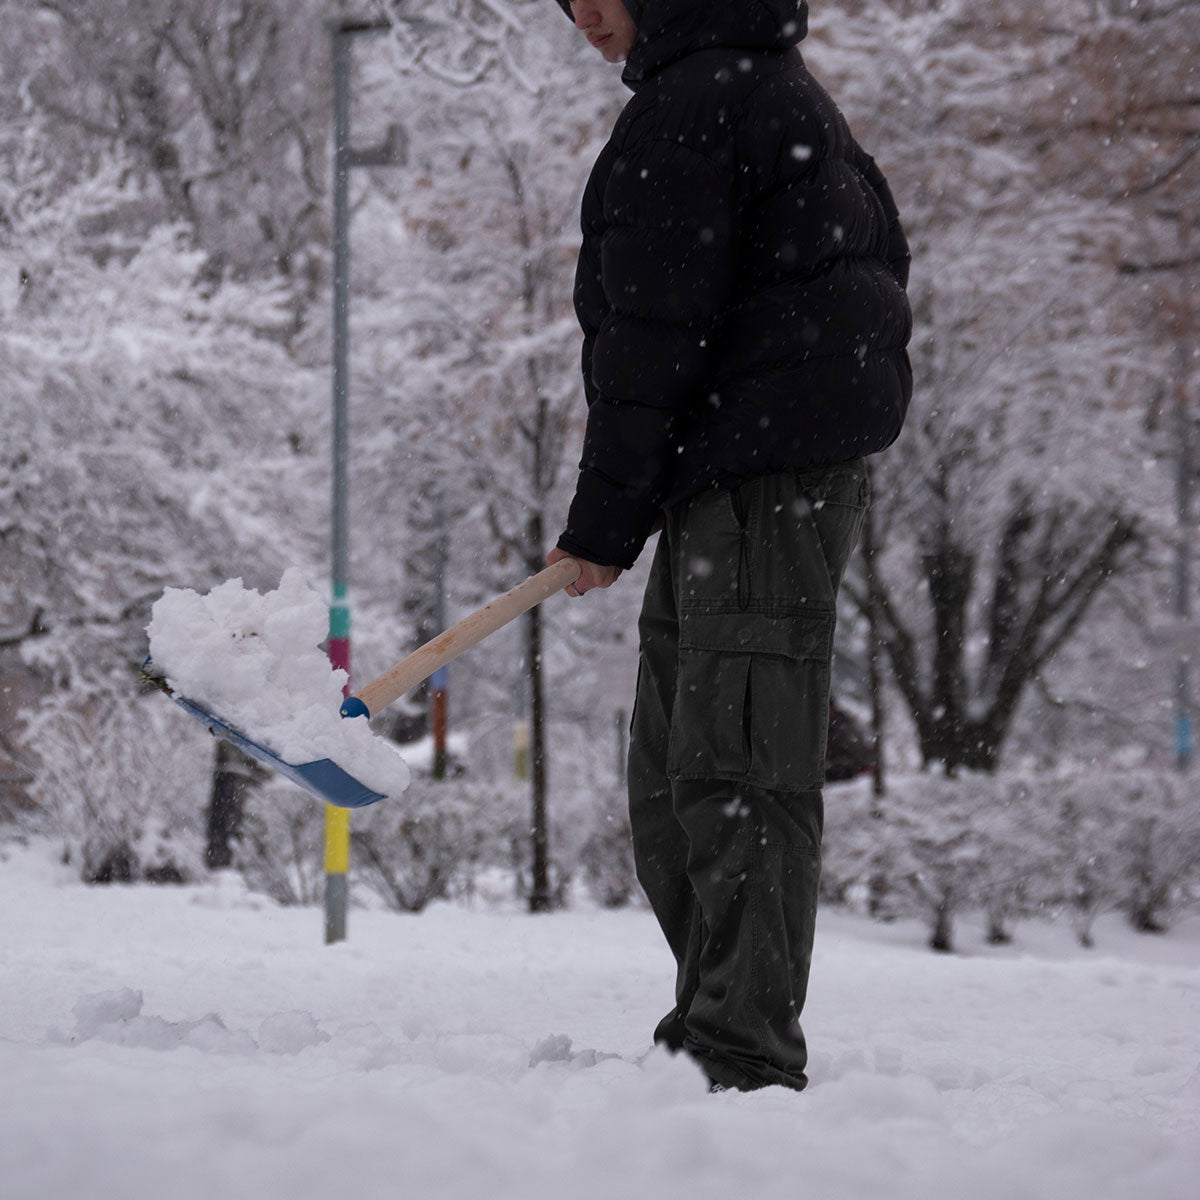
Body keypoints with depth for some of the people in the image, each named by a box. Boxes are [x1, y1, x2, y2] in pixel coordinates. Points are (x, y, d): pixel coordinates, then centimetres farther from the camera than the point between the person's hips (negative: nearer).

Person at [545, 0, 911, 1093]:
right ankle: (707, 1041, 15)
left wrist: (602, 522, -9)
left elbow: (652, 334, -14)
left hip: (764, 478, -11)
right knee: (672, 785, 12)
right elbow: (882, 250, 25)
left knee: (736, 771, -15)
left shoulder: (690, 103, -12)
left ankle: (750, 1061, -18)